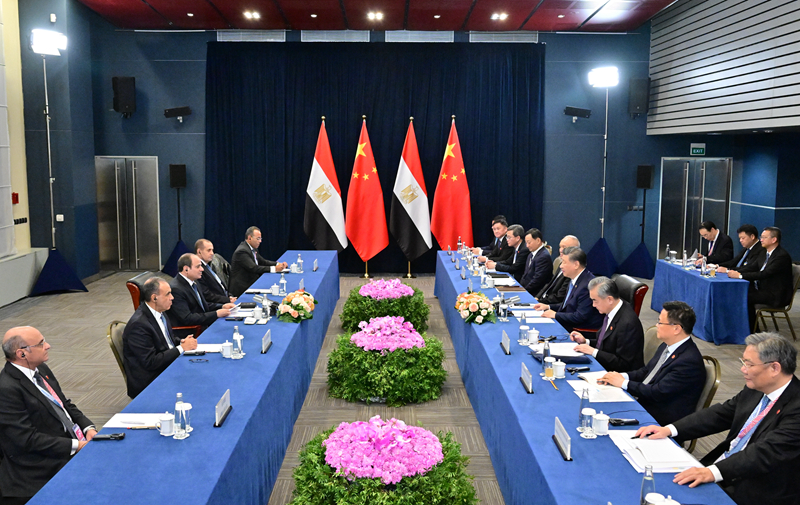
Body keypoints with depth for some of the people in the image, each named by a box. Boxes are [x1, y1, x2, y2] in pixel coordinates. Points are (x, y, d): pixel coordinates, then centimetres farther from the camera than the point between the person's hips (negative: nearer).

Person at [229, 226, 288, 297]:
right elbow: (253, 268, -26)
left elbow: (263, 261, 16)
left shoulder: (253, 249, 12)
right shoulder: (242, 251, -18)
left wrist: (278, 264, -2)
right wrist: (274, 268, -28)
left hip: (251, 283, 9)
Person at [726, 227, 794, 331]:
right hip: (764, 288, 9)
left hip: (776, 295, -9)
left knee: (747, 298, -25)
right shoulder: (766, 252, 12)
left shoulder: (782, 256, -18)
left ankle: (752, 330, -9)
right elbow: (756, 269, 14)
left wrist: (740, 275, -27)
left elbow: (764, 274, -26)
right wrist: (737, 272, -4)